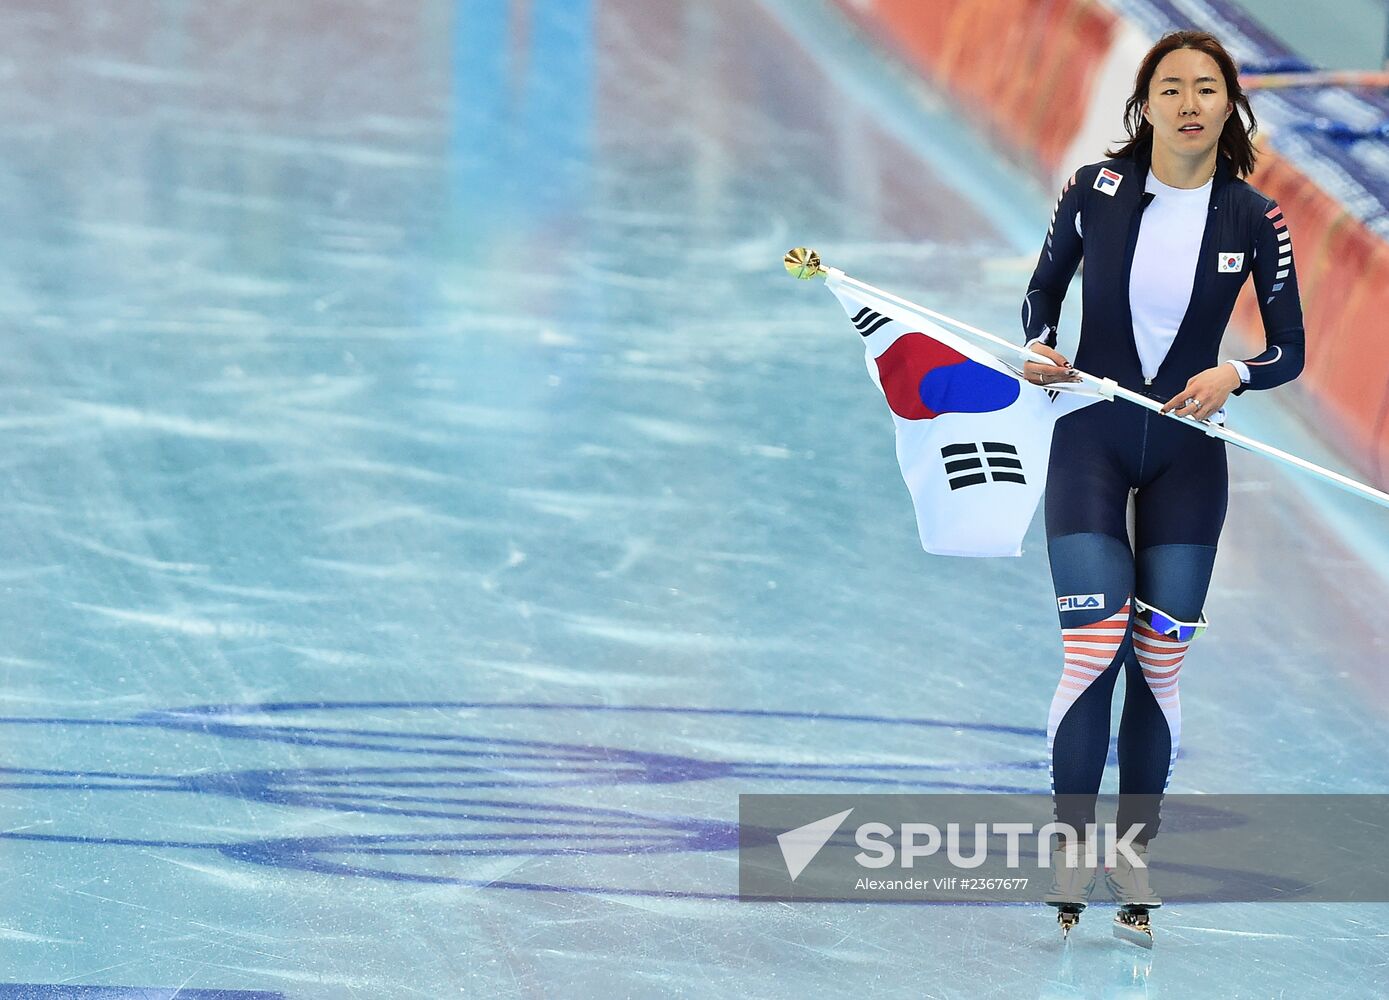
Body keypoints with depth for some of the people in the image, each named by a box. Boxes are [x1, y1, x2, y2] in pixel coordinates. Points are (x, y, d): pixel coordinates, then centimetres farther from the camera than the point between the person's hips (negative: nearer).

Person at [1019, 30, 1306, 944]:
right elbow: (1043, 289, 7)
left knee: (1160, 661, 3)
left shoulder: (1254, 219, -7)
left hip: (1189, 455, 1)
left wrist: (1233, 375, -19)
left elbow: (1290, 351, 0)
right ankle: (1071, 849, 3)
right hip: (1092, 440, -1)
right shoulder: (1096, 190, -7)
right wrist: (1038, 349, -13)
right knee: (1095, 648, -11)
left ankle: (1134, 854, 15)